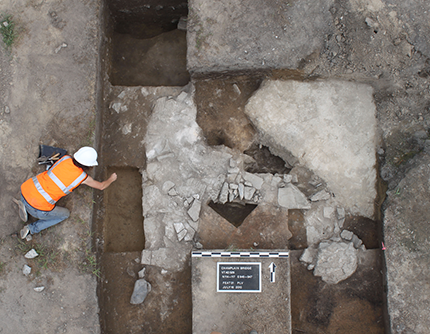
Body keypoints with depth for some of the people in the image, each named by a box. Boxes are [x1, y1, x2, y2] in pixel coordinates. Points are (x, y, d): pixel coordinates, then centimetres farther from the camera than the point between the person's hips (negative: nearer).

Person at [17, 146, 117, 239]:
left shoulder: (66, 158, 1)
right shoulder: (83, 177, -9)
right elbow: (101, 186, 11)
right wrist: (111, 179, 30)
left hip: (25, 190, 6)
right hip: (37, 208, -5)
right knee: (65, 214, 23)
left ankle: (23, 205, 19)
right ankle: (31, 229, 9)